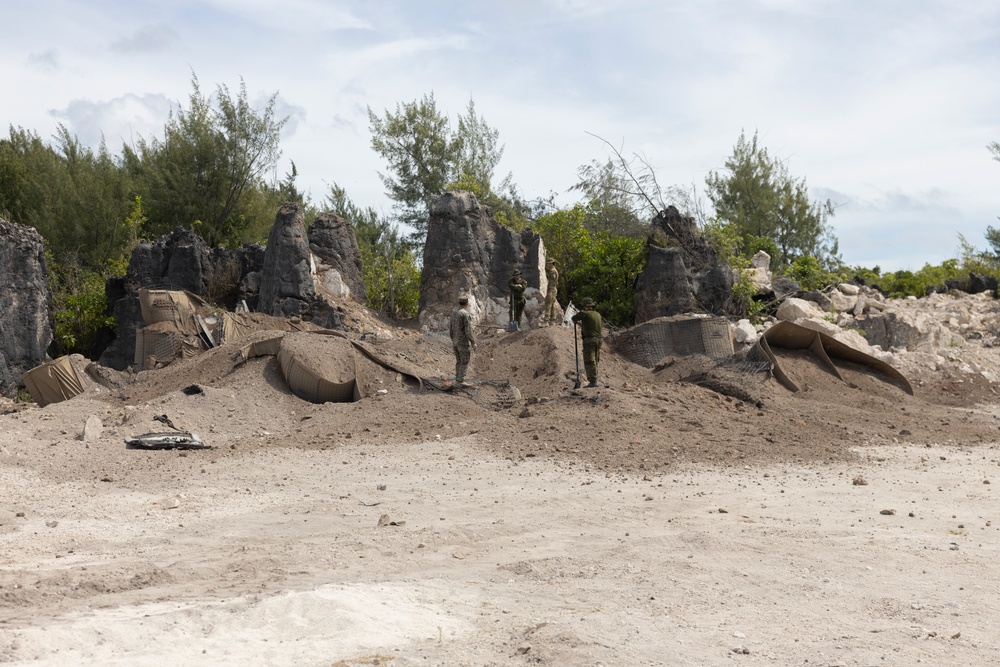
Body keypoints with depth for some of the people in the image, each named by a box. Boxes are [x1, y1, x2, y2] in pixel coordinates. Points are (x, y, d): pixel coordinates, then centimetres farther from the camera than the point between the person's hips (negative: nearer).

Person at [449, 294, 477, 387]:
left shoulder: (454, 312, 6)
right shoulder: (465, 314, -20)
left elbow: (451, 327, 12)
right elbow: (468, 330, -20)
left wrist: (453, 340, 21)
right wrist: (473, 342, -14)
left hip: (455, 341, 8)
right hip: (464, 342, -8)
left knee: (459, 361, 15)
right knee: (464, 362, 0)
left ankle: (458, 380, 17)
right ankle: (461, 381, -1)